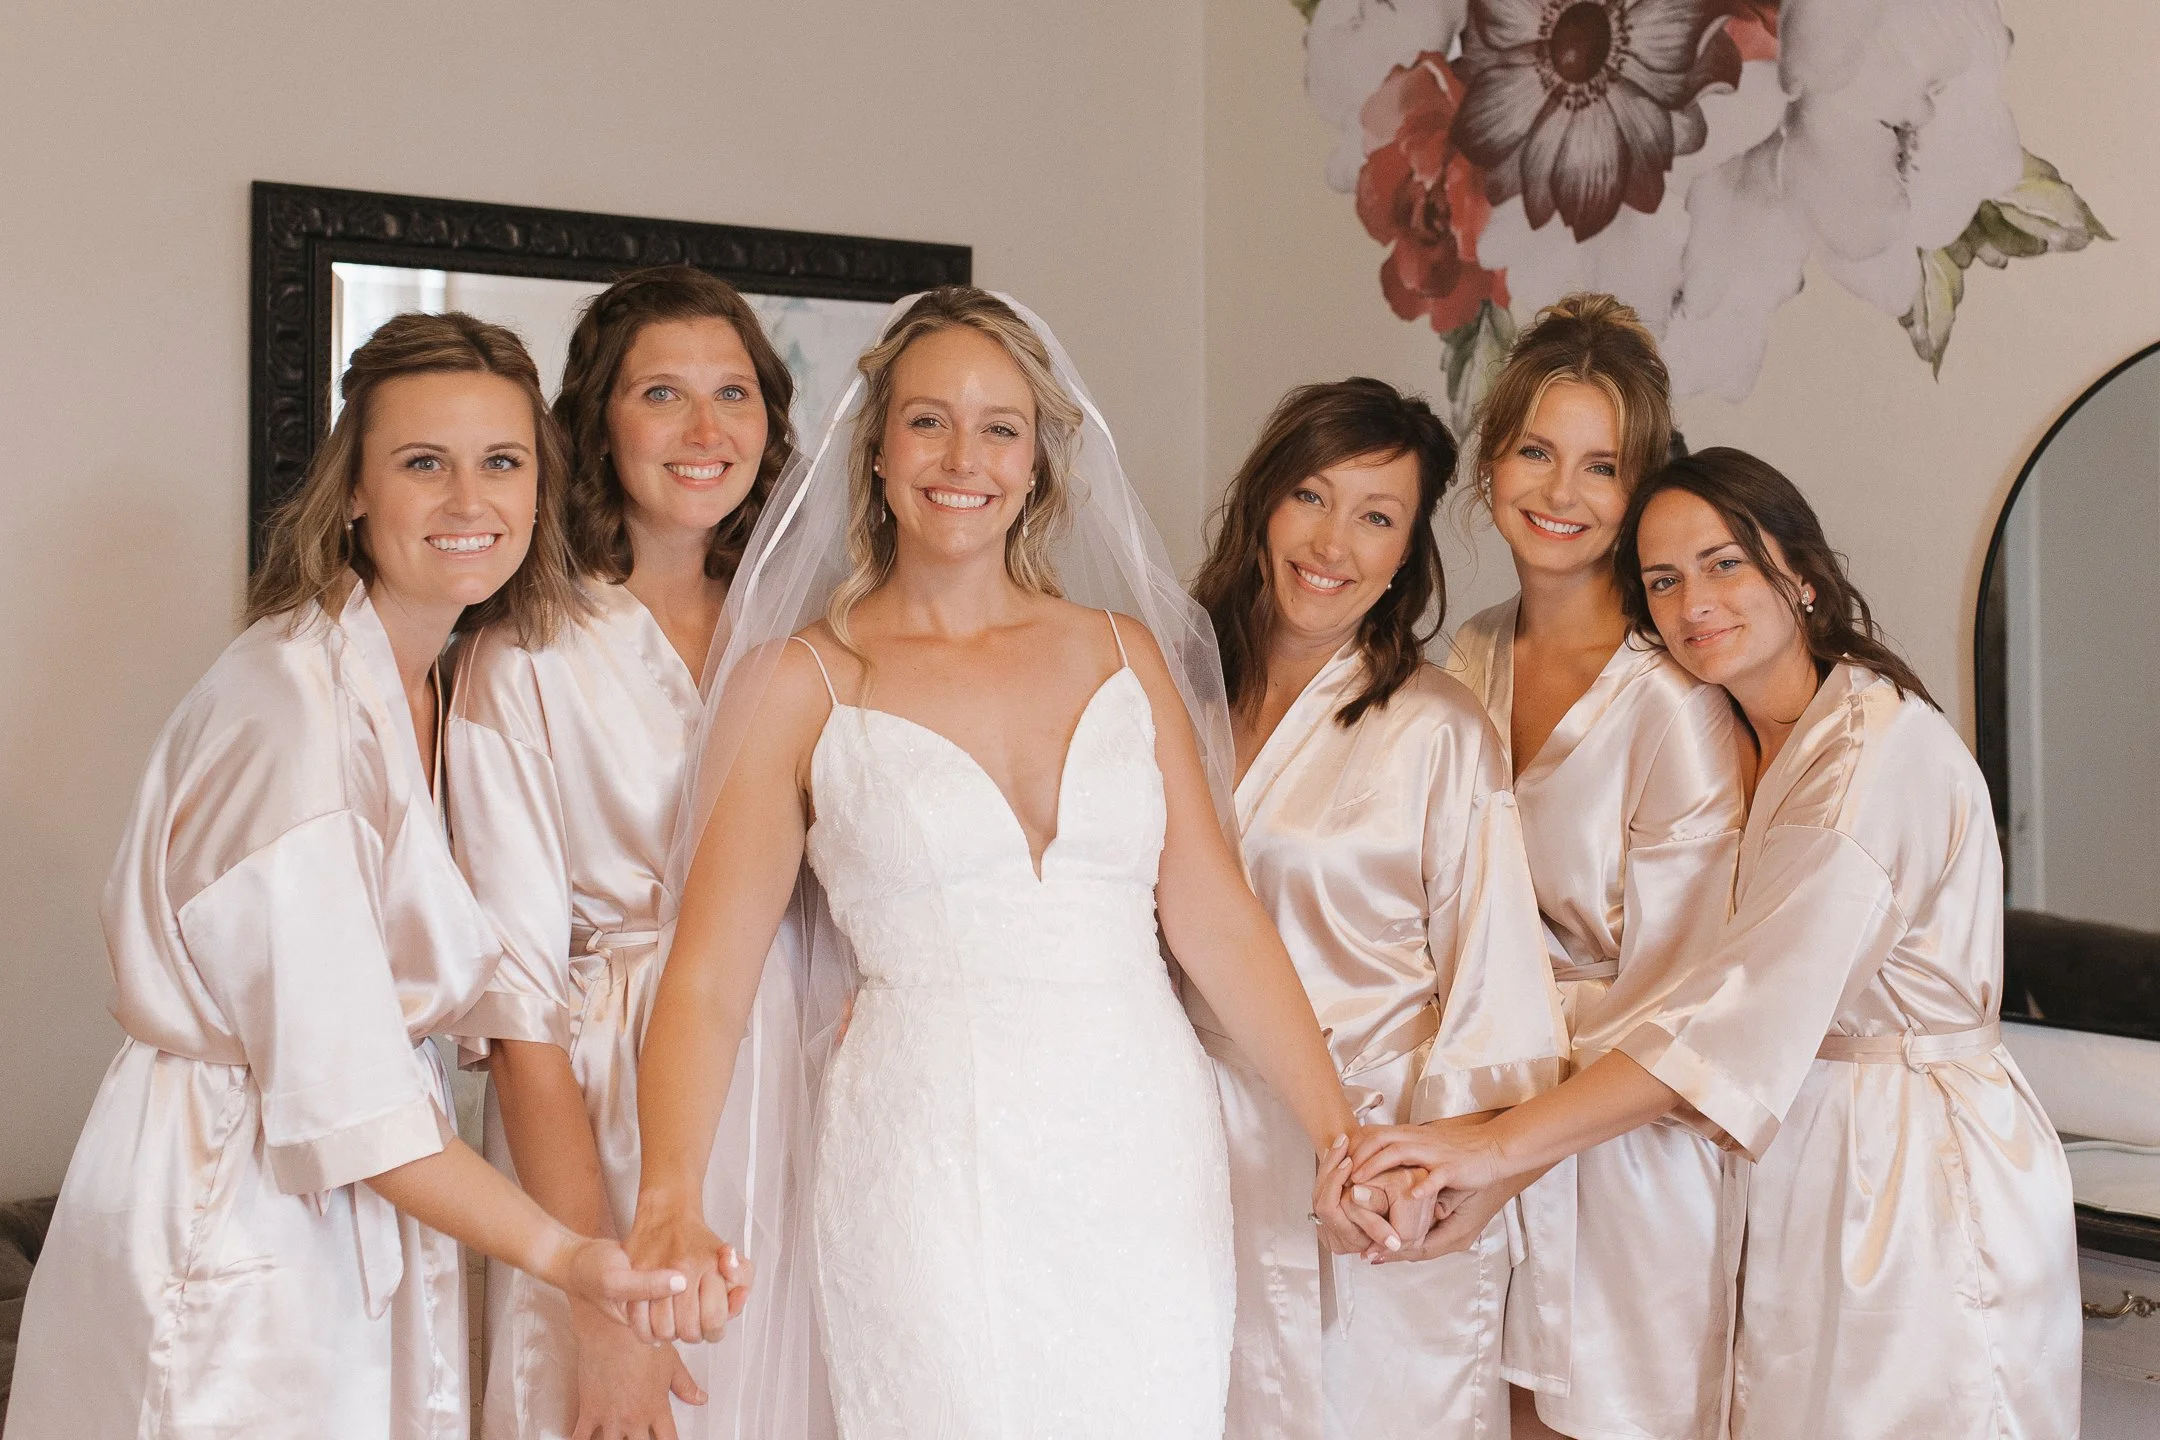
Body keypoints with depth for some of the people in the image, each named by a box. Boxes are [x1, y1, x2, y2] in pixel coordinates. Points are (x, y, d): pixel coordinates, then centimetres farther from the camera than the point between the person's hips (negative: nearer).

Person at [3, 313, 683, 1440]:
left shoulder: (422, 686, 5)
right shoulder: (290, 702, -22)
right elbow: (337, 1095, -25)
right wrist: (563, 1254, -31)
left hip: (366, 1209, 8)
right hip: (233, 1212, -8)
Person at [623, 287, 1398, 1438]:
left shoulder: (1124, 650, 9)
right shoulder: (800, 682, 1)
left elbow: (1214, 915, 6)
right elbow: (707, 977, -5)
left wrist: (1341, 1139, -2)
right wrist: (669, 1204, -20)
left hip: (1147, 1153, 3)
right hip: (929, 1162, -3)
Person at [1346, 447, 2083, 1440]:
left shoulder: (1883, 746, -18)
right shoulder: (1758, 747, 12)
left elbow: (1751, 1010, -28)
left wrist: (1500, 1145, -30)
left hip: (1922, 1181, -8)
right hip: (1803, 1168, 8)